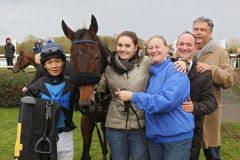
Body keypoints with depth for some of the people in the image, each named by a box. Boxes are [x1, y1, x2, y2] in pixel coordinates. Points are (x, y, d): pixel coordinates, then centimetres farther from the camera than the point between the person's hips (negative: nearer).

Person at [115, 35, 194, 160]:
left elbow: (166, 101, -26)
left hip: (177, 136, -6)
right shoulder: (150, 72, 7)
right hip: (154, 135, 6)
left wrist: (133, 96, -23)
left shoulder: (176, 71, -14)